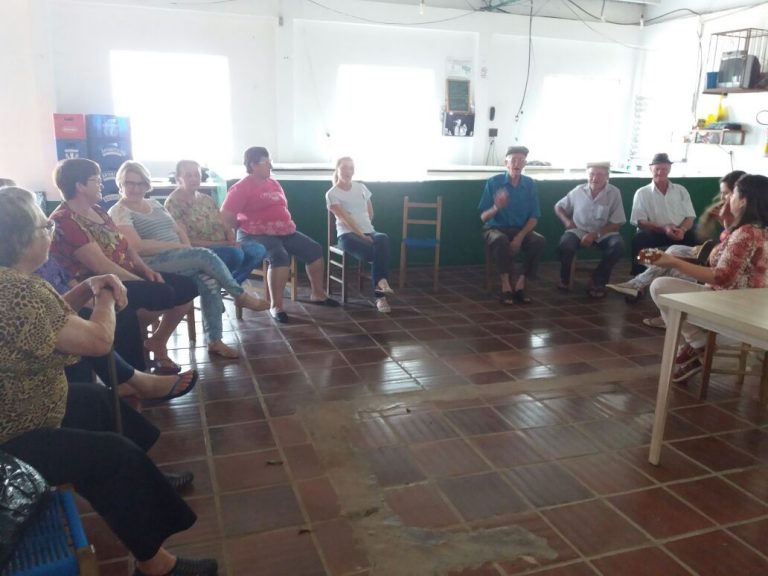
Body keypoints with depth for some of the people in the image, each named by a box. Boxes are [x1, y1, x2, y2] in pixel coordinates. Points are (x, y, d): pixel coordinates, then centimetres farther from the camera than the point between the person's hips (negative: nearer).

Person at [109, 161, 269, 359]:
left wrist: (188, 252, -2)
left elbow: (179, 231, 18)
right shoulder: (119, 212, -2)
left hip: (179, 259, 7)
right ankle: (242, 296, -7)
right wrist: (176, 246, -14)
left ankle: (214, 341, -16)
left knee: (209, 280, -22)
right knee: (205, 255, -25)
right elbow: (137, 246, -15)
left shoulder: (155, 204, 21)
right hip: (153, 265, -7)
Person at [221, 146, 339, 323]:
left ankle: (317, 294, 13)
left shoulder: (274, 184, 16)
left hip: (284, 232, 8)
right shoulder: (241, 188, -7)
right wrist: (248, 227, -6)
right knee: (280, 256, -35)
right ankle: (276, 306, -28)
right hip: (256, 235, -8)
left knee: (314, 249, -1)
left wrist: (287, 225, 13)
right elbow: (225, 217, -12)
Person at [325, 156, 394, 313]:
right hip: (347, 234, -4)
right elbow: (345, 219, -10)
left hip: (369, 231, 4)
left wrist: (367, 232, 9)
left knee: (383, 239, -33)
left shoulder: (361, 187, 16)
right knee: (374, 252, -37)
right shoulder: (332, 194, 1)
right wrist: (362, 235, -18)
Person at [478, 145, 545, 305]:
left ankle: (521, 283, -18)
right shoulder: (493, 182, -7)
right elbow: (483, 217, -8)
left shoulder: (530, 184, 1)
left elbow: (534, 217, 1)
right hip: (495, 228, -2)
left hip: (521, 230, 3)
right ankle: (506, 285, -25)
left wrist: (520, 236, -17)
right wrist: (496, 208, -31)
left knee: (539, 241, -27)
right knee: (501, 240, -37)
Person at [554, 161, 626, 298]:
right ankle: (565, 279, -2)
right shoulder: (578, 191, -1)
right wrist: (566, 221, -6)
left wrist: (595, 235, -20)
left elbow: (616, 223, -7)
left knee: (618, 246, -31)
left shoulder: (614, 193, -7)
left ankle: (597, 281, -9)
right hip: (579, 231, 0)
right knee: (564, 245, -32)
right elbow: (558, 207, 14)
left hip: (604, 233, 0)